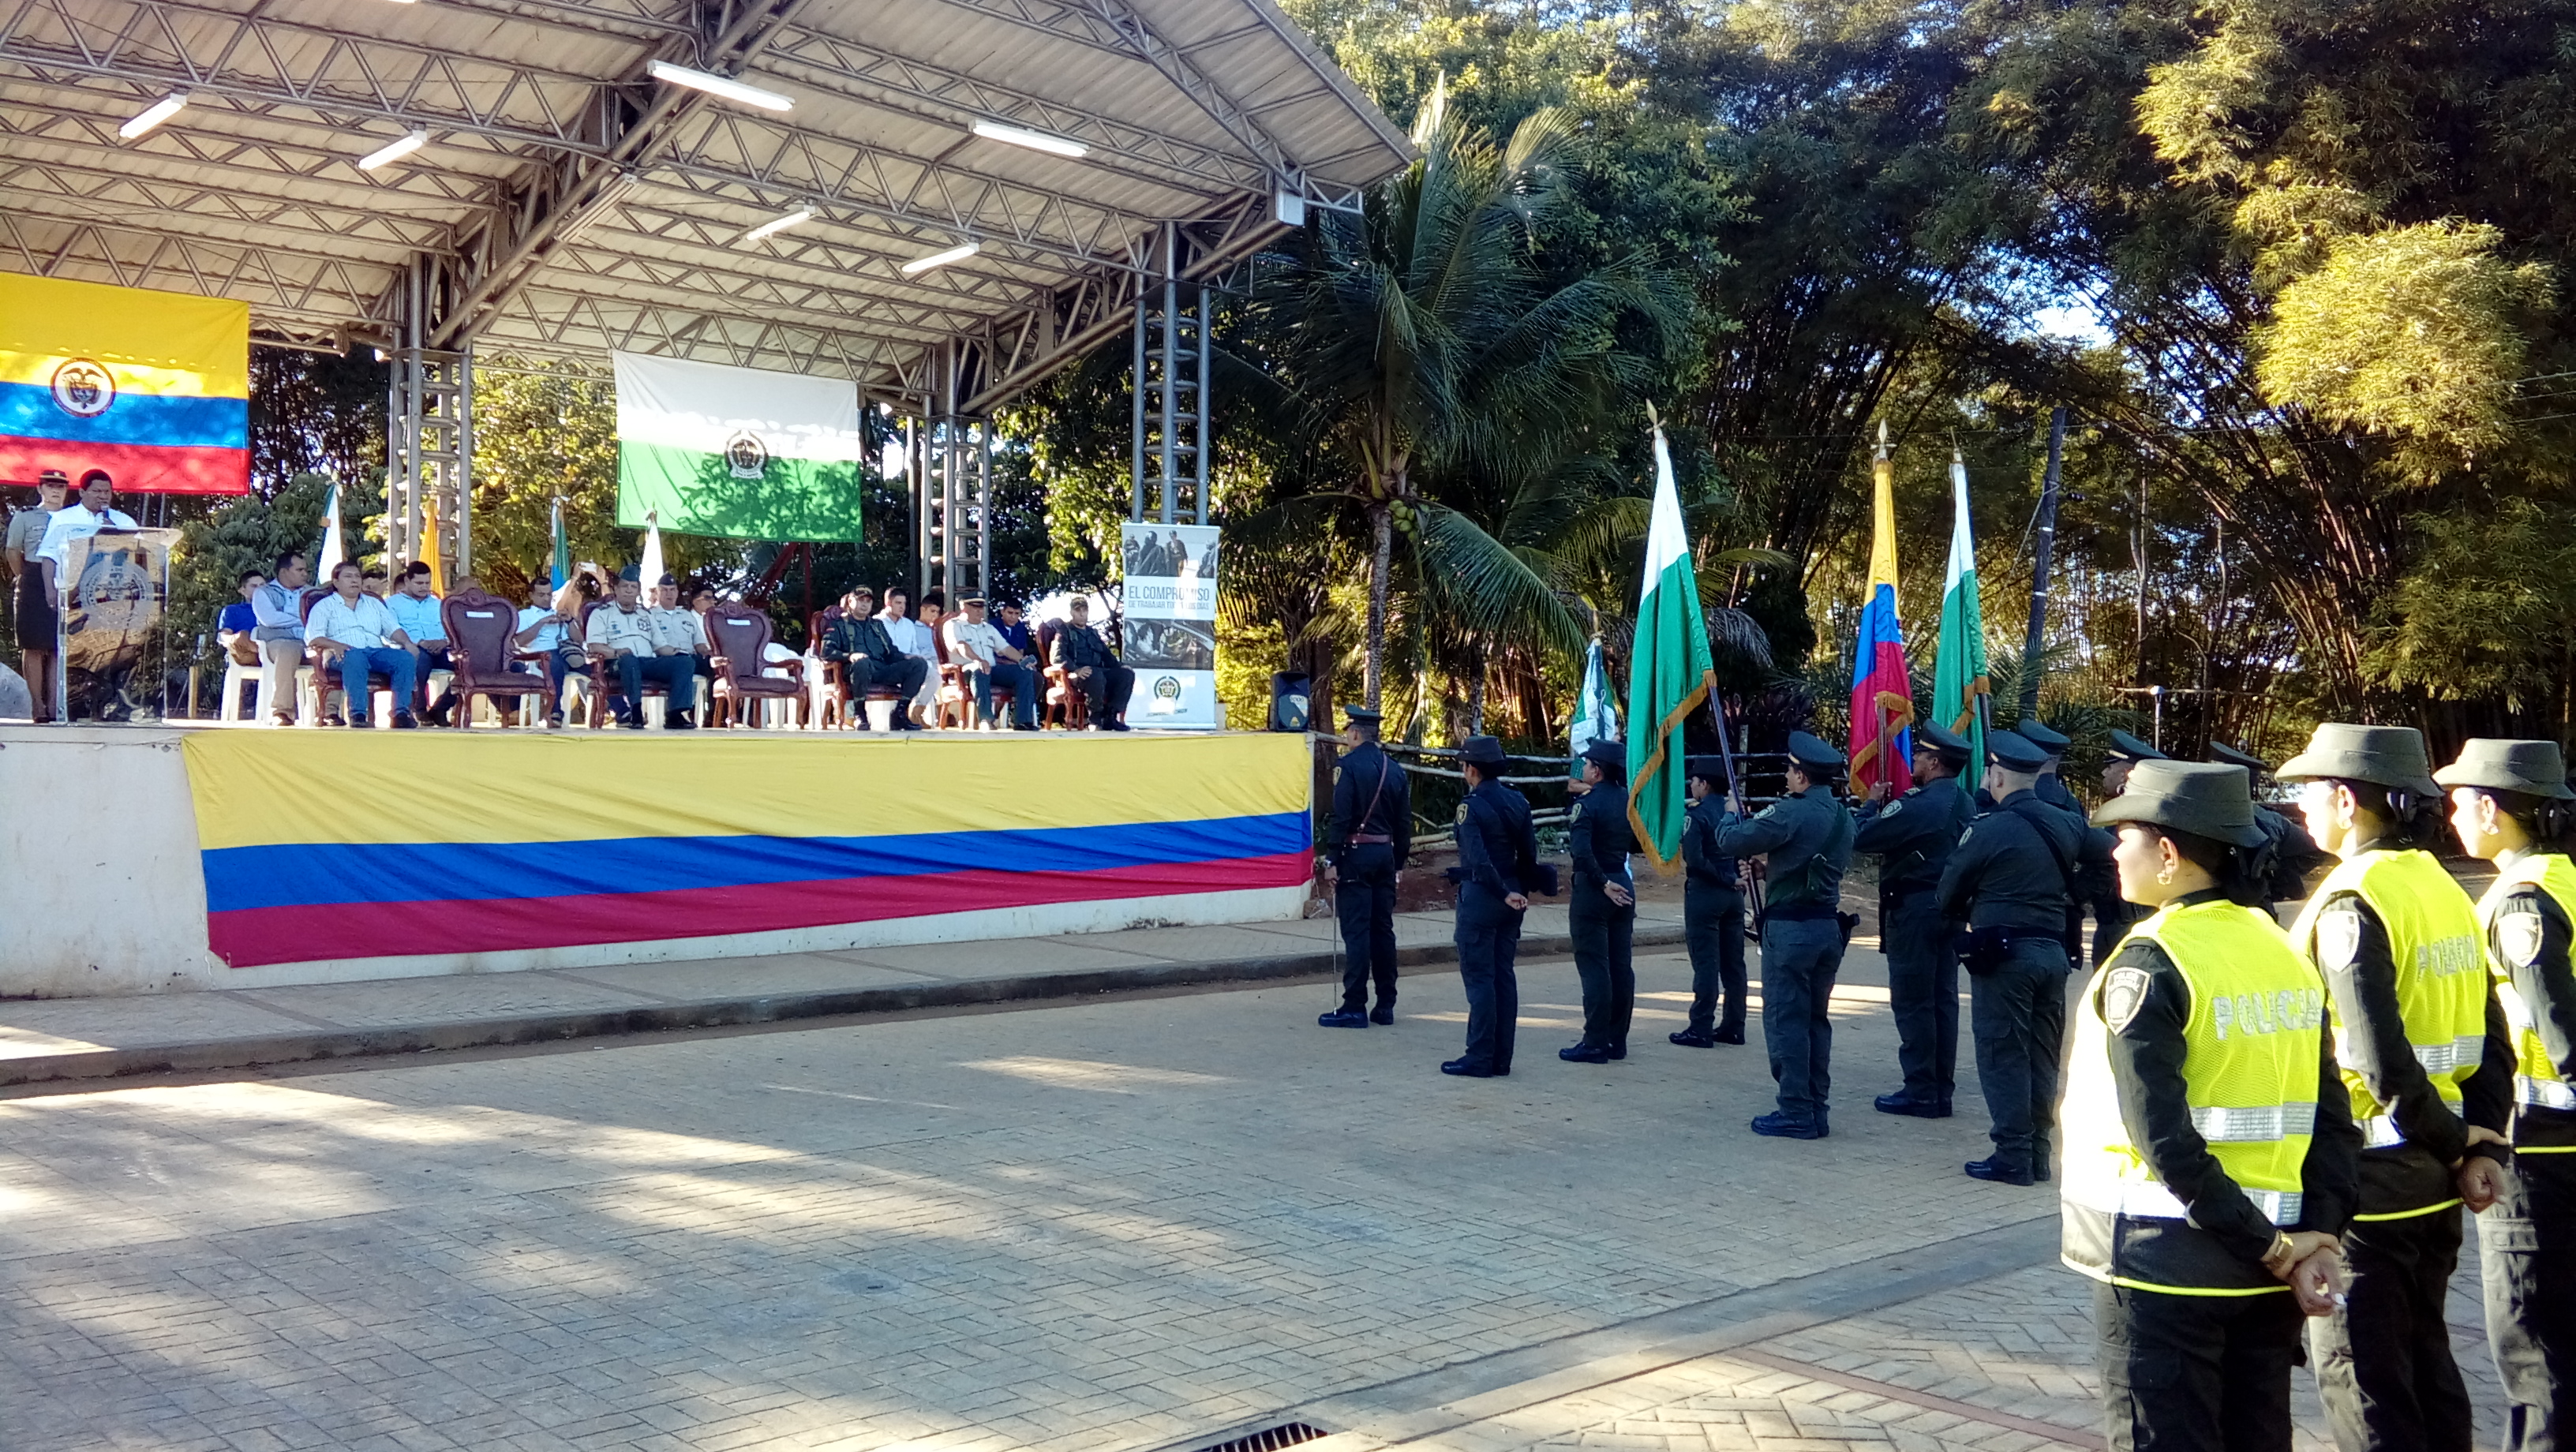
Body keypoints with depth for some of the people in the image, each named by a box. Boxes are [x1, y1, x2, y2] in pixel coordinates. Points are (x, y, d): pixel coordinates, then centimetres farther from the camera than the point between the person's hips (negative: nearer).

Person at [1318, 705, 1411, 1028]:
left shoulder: (1349, 766, -10)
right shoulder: (1395, 769, 11)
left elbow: (1340, 817, -16)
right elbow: (1404, 822, 13)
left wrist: (1331, 861, -14)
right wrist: (1399, 862, 20)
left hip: (1355, 856, -7)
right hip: (1385, 856, 7)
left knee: (1356, 931, -6)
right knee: (1382, 929, 10)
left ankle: (1354, 1007, -5)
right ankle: (1385, 1005, 14)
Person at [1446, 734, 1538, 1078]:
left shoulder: (1471, 806, -14)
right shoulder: (1518, 802, 6)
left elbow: (1478, 860, -23)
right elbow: (1529, 856, 9)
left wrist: (1505, 894, -18)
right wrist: (1521, 893, 16)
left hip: (1480, 897, -7)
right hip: (1511, 899, 7)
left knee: (1478, 977, -2)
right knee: (1504, 975, 10)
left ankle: (1480, 1058, 0)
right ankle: (1501, 1058, 14)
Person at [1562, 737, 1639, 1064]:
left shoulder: (1587, 804, -15)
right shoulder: (1629, 801, 6)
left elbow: (1581, 852, -26)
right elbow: (1639, 844, 16)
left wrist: (1603, 884, -17)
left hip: (1593, 890, -7)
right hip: (1623, 887, 7)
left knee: (1593, 967, -3)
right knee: (1621, 966, 10)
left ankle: (1595, 1043, -1)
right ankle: (1617, 1040, 16)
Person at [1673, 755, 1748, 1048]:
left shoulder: (1696, 816, -13)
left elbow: (1694, 860, -21)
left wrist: (1727, 879, -12)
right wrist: (1735, 877, 5)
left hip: (1704, 893, -7)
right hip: (1734, 895, 7)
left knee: (1705, 964, -3)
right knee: (1733, 963, 10)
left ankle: (1701, 1029, 0)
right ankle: (1733, 1026, 17)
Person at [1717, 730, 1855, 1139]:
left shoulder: (1790, 813, -16)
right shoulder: (1844, 817, 10)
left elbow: (1728, 843, -12)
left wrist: (1730, 818, 9)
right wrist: (1772, 867, 22)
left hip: (1790, 927, -8)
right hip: (1829, 926, 8)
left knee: (1785, 1020, -1)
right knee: (1815, 1019, 14)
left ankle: (1796, 1113, 0)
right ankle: (1816, 1110, 18)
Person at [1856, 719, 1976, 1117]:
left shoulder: (1918, 805, -19)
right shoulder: (1966, 804, 9)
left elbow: (1860, 838, -19)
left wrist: (1873, 804, -2)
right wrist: (1889, 807, 13)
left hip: (1914, 909, -9)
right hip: (1950, 908, 9)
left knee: (1912, 1002, -2)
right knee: (1944, 1000, 11)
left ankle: (1921, 1093, 0)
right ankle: (1942, 1091, 16)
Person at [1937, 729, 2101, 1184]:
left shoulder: (1989, 829, -12)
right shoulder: (2067, 824, 6)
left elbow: (1948, 895, -5)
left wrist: (1964, 916, 18)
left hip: (2003, 955, -6)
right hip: (2054, 951, 6)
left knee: (2003, 1056, 0)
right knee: (2042, 1056, 12)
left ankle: (2012, 1157, 1)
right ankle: (2038, 1153, 18)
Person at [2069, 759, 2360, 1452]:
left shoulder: (2146, 965, -16)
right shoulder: (2285, 951, 5)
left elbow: (2165, 1141, -22)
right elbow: (2334, 1121, 3)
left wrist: (2271, 1248, -16)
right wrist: (2316, 1240, -2)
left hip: (2166, 1263, -7)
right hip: (2265, 1271, 7)